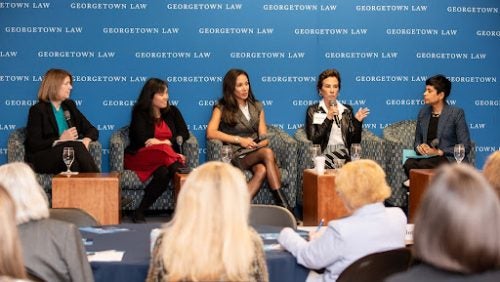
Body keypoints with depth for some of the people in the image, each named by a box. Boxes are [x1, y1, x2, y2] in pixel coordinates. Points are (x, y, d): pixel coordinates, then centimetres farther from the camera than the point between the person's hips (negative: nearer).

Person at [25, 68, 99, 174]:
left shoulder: (69, 106, 19)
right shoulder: (37, 110, 0)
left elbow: (92, 130, 18)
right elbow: (34, 144, -9)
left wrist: (86, 140, -6)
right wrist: (60, 140, -19)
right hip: (43, 160, -4)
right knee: (76, 146, -33)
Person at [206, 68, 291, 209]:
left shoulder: (257, 107, 19)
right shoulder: (222, 108, 7)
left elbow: (264, 138, 15)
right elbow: (210, 133, -10)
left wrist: (260, 144, -10)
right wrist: (239, 140, -13)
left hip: (256, 152, 4)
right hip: (236, 155, -4)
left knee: (262, 169, -35)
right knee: (268, 153, -33)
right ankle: (283, 205, -36)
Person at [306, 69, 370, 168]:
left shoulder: (347, 110, 13)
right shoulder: (313, 110, 4)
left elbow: (355, 141, 10)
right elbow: (313, 141, -7)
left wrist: (358, 122, -7)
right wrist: (328, 118, -14)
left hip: (344, 157, 2)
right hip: (323, 157, -2)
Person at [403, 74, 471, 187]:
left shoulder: (456, 113, -3)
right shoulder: (423, 112, 13)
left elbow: (465, 147, -6)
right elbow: (417, 141, 20)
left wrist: (439, 152, -15)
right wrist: (419, 147, -6)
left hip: (450, 159, -4)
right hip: (427, 157, 4)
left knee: (424, 164, -35)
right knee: (409, 163, -31)